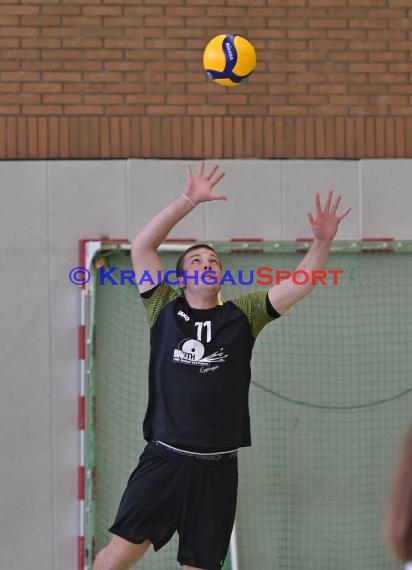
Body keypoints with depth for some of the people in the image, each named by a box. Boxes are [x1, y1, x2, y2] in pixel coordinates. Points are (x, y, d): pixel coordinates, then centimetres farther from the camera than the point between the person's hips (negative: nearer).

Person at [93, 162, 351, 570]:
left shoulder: (242, 315, 9)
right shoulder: (165, 310, 6)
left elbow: (300, 284, 2)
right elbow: (141, 246, -2)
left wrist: (322, 242, -15)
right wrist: (188, 200, -10)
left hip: (218, 467, 2)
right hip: (164, 458, -2)